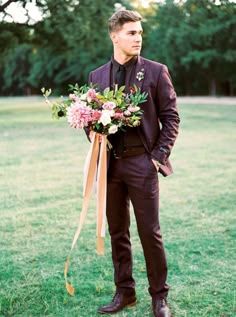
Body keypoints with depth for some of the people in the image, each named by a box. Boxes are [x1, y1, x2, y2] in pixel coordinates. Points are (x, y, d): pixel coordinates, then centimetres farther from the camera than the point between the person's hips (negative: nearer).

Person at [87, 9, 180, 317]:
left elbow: (171, 117, -1)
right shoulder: (97, 76, 10)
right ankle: (124, 292, 24)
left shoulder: (156, 71, 0)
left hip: (142, 163, -3)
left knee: (150, 232, 1)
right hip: (110, 164, 4)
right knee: (118, 232, 11)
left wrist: (159, 156, -8)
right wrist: (94, 135, -3)